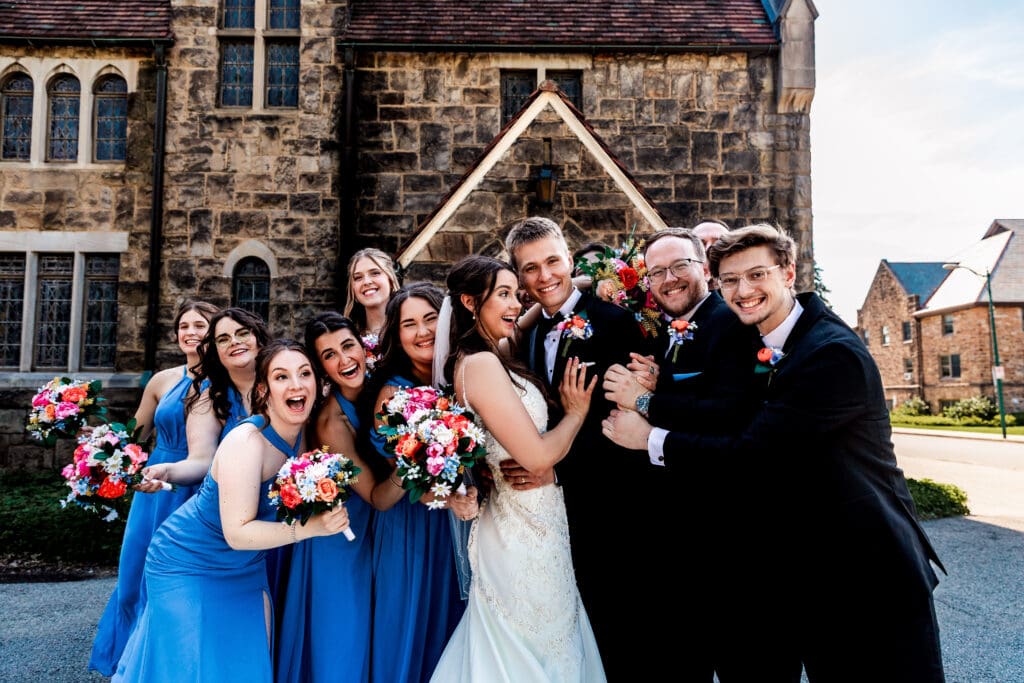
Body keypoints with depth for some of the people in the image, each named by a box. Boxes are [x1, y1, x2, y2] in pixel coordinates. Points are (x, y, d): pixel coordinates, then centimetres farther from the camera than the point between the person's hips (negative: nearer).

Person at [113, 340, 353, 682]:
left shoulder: (306, 435, -10)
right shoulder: (246, 441, -30)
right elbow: (237, 532, -31)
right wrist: (312, 527, -36)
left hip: (245, 569, 7)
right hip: (188, 564, -6)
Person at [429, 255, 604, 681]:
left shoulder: (492, 361, 7)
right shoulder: (481, 364, -21)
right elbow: (537, 456, -23)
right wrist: (576, 412, -8)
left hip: (524, 525, 9)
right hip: (524, 534, -9)